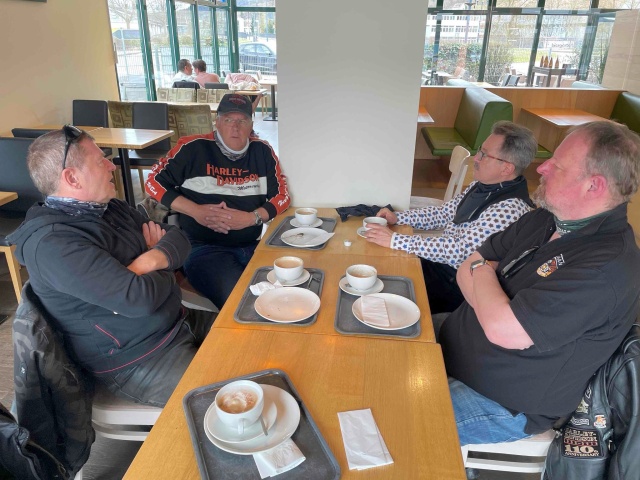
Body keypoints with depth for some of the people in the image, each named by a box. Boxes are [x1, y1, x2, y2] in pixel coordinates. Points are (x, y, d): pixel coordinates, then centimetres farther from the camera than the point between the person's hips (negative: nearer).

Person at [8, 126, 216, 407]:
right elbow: (138, 298, -31)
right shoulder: (52, 242, -23)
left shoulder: (108, 206, 6)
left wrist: (151, 260, -17)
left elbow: (178, 239, 6)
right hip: (137, 361, -9)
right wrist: (164, 270, -8)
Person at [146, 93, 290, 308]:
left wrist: (252, 217, -10)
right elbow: (154, 182, 2)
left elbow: (282, 195, 9)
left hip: (253, 246, 4)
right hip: (203, 248, -4)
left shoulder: (262, 151, 7)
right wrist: (195, 211, -10)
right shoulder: (193, 148, -2)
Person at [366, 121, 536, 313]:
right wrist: (398, 218, -1)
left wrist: (394, 240, -31)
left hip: (458, 285, -8)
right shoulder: (483, 185, 2)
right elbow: (445, 213, 12)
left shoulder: (510, 209, -27)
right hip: (441, 261, 8)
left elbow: (460, 251, -31)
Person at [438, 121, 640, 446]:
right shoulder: (542, 221, 1)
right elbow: (466, 271, 4)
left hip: (502, 404, -8)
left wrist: (483, 272, -13)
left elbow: (503, 329, -32)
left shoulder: (607, 267, -28)